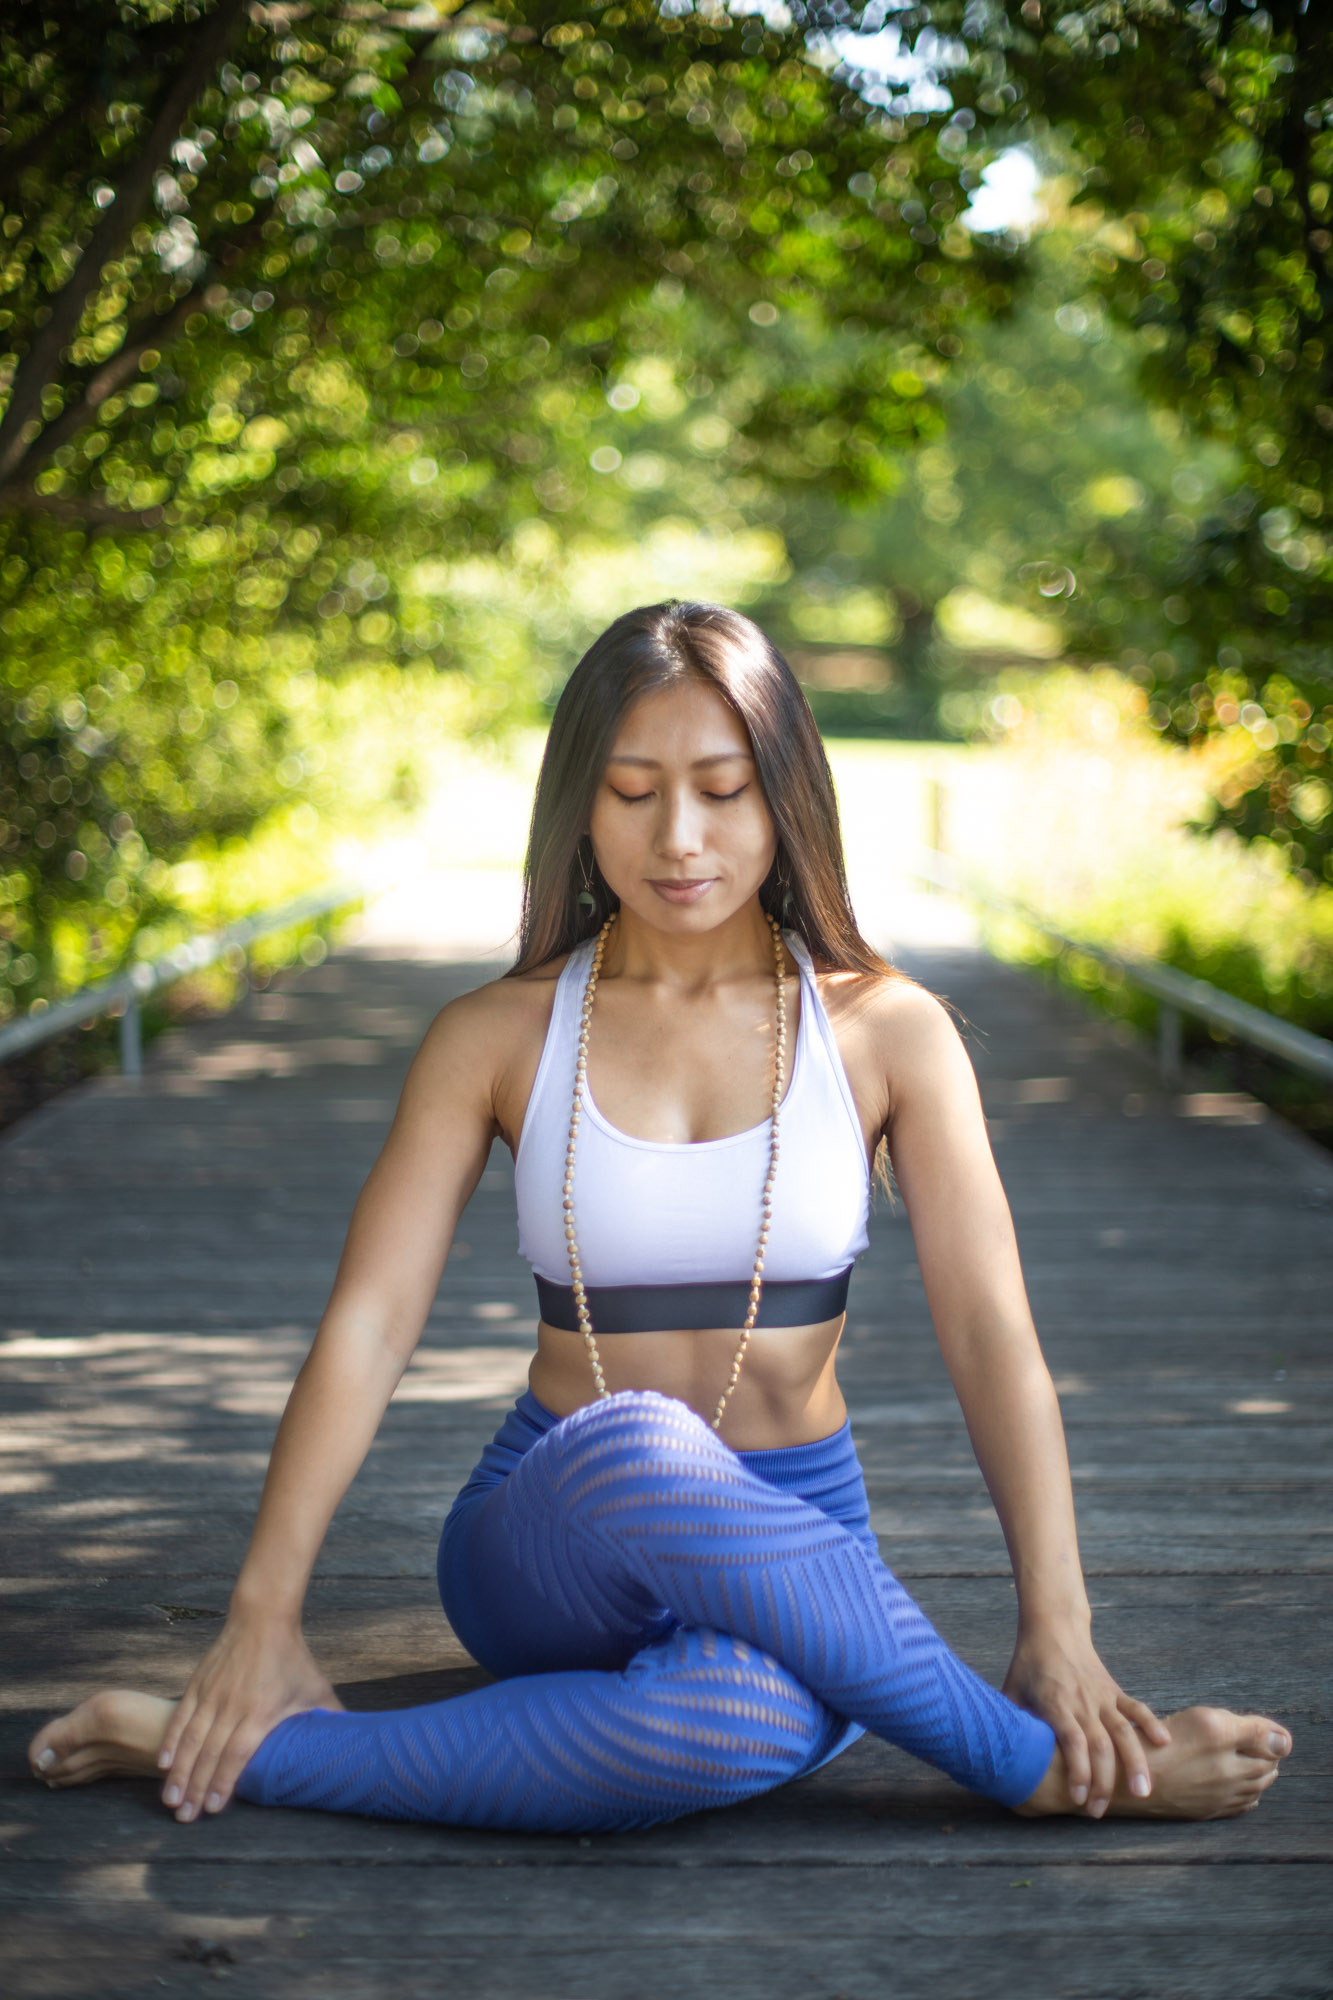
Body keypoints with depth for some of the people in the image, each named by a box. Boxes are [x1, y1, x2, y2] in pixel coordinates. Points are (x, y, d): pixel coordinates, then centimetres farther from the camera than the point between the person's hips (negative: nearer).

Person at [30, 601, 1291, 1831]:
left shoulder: (886, 1032, -1)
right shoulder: (498, 1037, 0)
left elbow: (991, 1333, -7)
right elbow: (368, 1324, -4)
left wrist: (1056, 1631, -19)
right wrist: (263, 1618, -14)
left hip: (791, 1563, -1)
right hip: (548, 1545, 1)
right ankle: (1039, 1773, -22)